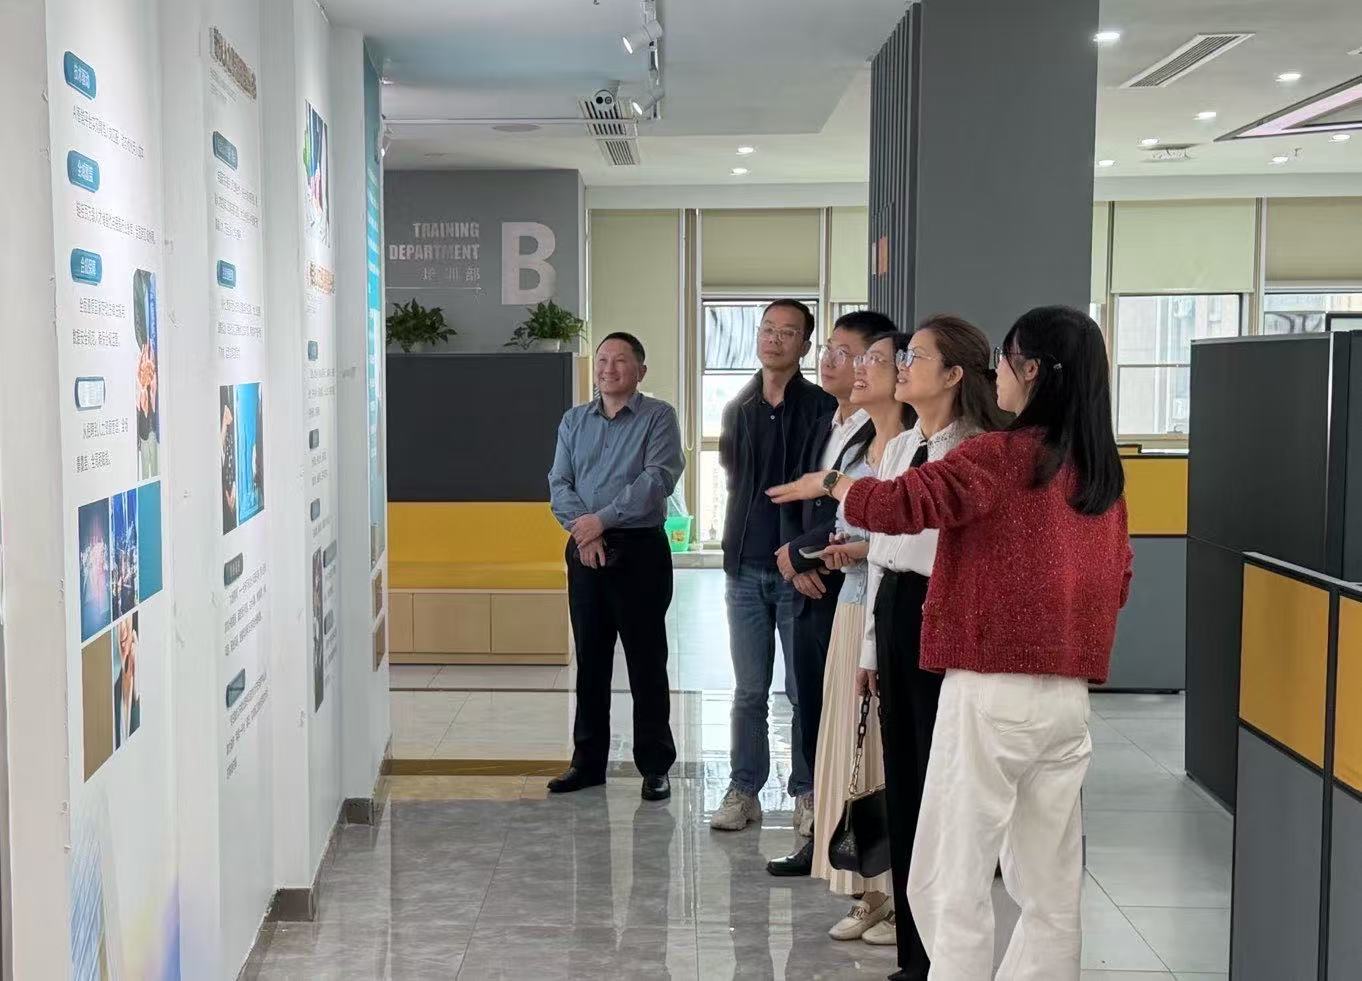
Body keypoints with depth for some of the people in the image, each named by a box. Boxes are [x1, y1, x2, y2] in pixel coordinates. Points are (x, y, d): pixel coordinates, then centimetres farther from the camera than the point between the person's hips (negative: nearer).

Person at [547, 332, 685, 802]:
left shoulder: (658, 417, -3)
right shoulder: (574, 420, 12)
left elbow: (658, 479, -15)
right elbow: (559, 483, 5)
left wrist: (602, 519, -18)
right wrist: (582, 528, -12)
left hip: (640, 550, -4)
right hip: (584, 552, 5)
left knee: (646, 661, 0)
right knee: (590, 660, 11)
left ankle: (655, 766, 10)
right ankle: (588, 761, 20)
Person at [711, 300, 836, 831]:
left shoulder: (823, 408, -3)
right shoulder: (737, 410, 11)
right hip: (746, 568, 4)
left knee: (805, 690, 3)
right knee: (749, 691, 9)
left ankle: (807, 793, 14)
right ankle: (743, 791, 17)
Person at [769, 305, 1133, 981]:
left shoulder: (1000, 455, -11)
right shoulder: (1103, 470, 9)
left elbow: (901, 503, -16)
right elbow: (1116, 582, 16)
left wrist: (827, 483, 2)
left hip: (993, 692, -7)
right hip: (1068, 696, 7)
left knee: (950, 885, 1)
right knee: (1050, 892, 12)